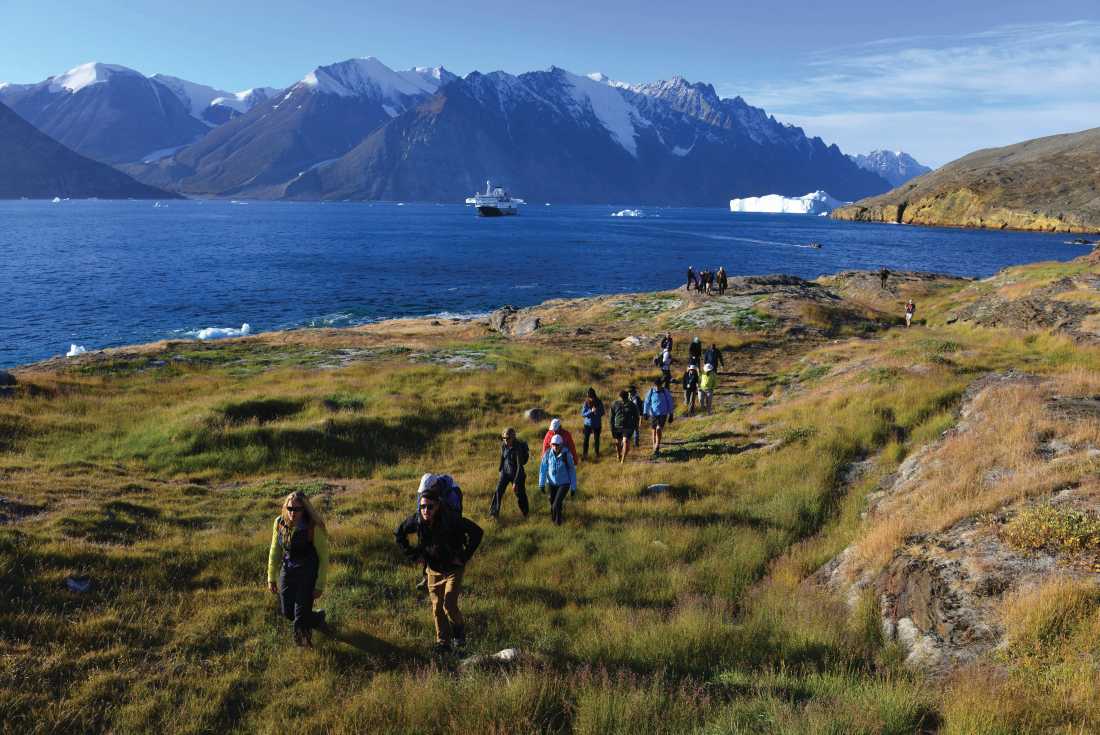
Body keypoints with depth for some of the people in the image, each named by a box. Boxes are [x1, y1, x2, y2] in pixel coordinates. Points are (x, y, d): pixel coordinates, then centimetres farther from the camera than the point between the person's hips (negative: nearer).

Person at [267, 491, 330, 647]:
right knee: (287, 612, 16)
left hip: (308, 574, -5)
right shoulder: (279, 523, -11)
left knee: (301, 618, -1)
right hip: (287, 571, 5)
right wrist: (271, 578, 8)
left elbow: (324, 557, -13)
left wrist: (320, 586, -10)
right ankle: (317, 617, 46)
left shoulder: (314, 527, -24)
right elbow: (275, 551, 4)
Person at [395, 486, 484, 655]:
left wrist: (464, 556, -18)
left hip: (453, 569, -4)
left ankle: (459, 630, 17)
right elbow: (398, 534, 3)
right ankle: (443, 642, 24)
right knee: (437, 608, 8)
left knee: (449, 605, -12)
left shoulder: (451, 520, -26)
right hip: (433, 570, 4)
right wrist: (413, 555, -3)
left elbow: (477, 532, -20)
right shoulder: (416, 521, -16)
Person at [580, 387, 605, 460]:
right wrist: (591, 411, -24)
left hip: (597, 424, 0)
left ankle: (597, 454, 24)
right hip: (588, 424, 0)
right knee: (586, 439, 4)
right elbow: (583, 414, -10)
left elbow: (602, 413, -2)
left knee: (597, 439, 7)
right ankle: (585, 453, 19)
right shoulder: (586, 403, -10)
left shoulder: (599, 402, -8)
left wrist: (597, 412, -23)